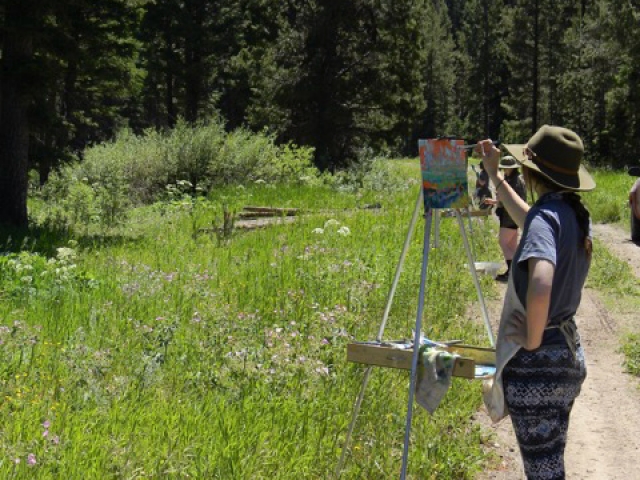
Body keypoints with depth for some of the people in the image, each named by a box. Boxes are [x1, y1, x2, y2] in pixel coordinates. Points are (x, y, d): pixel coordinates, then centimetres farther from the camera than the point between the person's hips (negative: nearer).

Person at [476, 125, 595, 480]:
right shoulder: (575, 212, 7)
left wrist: (532, 341, -23)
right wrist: (494, 175, 34)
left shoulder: (546, 214, -20)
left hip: (537, 362, -9)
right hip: (568, 354, 9)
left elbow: (540, 285, -38)